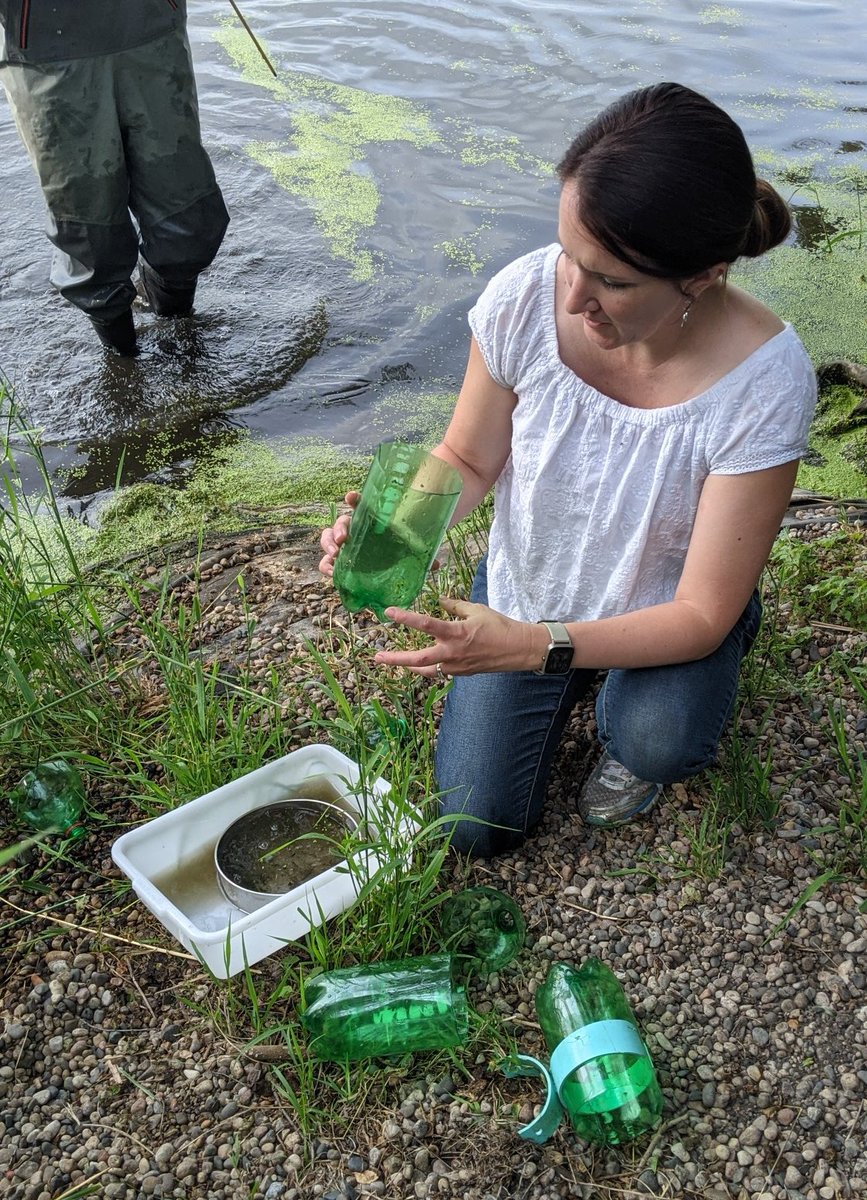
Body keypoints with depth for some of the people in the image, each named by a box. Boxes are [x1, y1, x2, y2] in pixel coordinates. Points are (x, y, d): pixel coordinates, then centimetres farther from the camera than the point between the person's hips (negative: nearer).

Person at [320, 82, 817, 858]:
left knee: (659, 743, -34)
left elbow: (701, 613, -27)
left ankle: (629, 733, 6)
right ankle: (575, 693, 33)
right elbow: (467, 460, -9)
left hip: (662, 615, -2)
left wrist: (536, 647, -40)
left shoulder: (763, 379, -33)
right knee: (479, 829, 6)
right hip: (524, 592, 3)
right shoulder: (524, 299, -27)